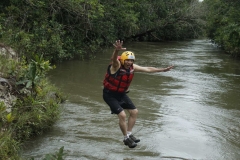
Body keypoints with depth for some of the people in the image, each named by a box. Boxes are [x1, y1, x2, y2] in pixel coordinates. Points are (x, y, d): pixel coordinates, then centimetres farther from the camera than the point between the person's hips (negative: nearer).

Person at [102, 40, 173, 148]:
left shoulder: (132, 67, -5)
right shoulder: (117, 65, -25)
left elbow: (147, 69, 6)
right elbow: (114, 59, -50)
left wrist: (163, 70, 7)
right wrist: (117, 50, -73)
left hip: (121, 94, 8)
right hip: (110, 94, -8)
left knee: (134, 112, 8)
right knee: (122, 115, -16)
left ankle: (129, 134, 24)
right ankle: (126, 139, 4)